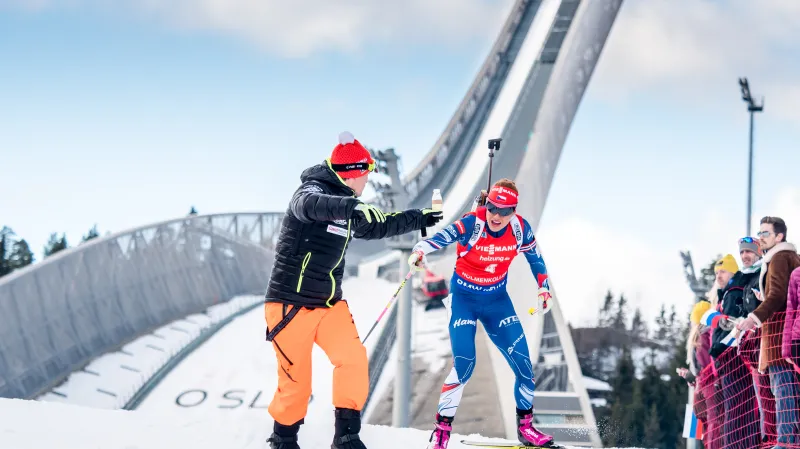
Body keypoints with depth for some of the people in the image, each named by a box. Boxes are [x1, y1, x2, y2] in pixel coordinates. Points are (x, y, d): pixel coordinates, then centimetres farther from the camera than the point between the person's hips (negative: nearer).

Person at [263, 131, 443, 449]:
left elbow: (377, 227, 33)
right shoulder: (312, 191, -13)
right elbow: (311, 206, -39)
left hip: (330, 304, 7)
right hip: (291, 305, -7)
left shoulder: (347, 208, 14)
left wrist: (418, 219, 39)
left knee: (353, 359, -16)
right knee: (296, 383, -4)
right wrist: (353, 206, -54)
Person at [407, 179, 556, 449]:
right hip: (464, 299, -4)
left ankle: (525, 426, 19)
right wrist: (419, 252, -61)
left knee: (522, 362, 0)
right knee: (464, 363, -18)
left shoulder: (520, 229, -13)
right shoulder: (471, 224, -25)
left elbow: (535, 259, 6)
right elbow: (441, 238, -42)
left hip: (497, 300, 4)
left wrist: (543, 291, 2)